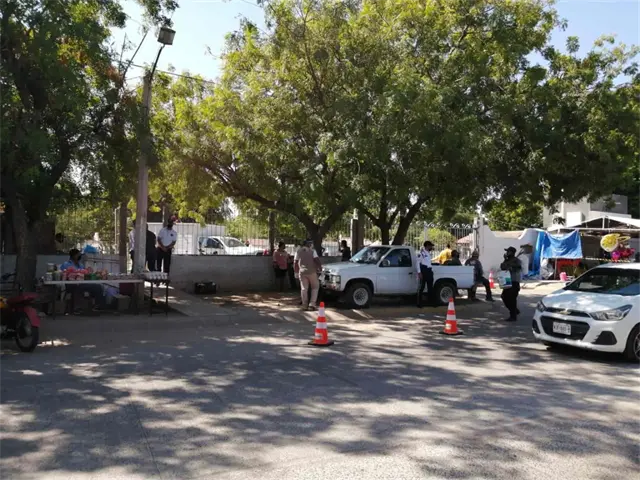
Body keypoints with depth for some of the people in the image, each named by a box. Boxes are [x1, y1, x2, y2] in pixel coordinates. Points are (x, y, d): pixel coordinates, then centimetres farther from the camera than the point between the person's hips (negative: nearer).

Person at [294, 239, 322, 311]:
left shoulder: (298, 252, 7)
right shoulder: (312, 251, -2)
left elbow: (295, 262, 8)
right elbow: (317, 260, -11)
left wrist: (296, 271, 20)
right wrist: (320, 267, 2)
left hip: (302, 272, 3)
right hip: (312, 272, -3)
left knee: (304, 289, 8)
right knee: (315, 287, 9)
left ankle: (305, 305, 6)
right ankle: (312, 304, -2)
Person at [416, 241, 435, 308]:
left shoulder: (429, 253, 18)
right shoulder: (421, 252, -9)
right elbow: (417, 263, -14)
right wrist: (419, 272, -19)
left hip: (429, 271, 9)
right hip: (423, 271, -9)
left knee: (430, 287, 11)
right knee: (421, 287, -6)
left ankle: (431, 302, 18)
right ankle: (419, 303, -3)